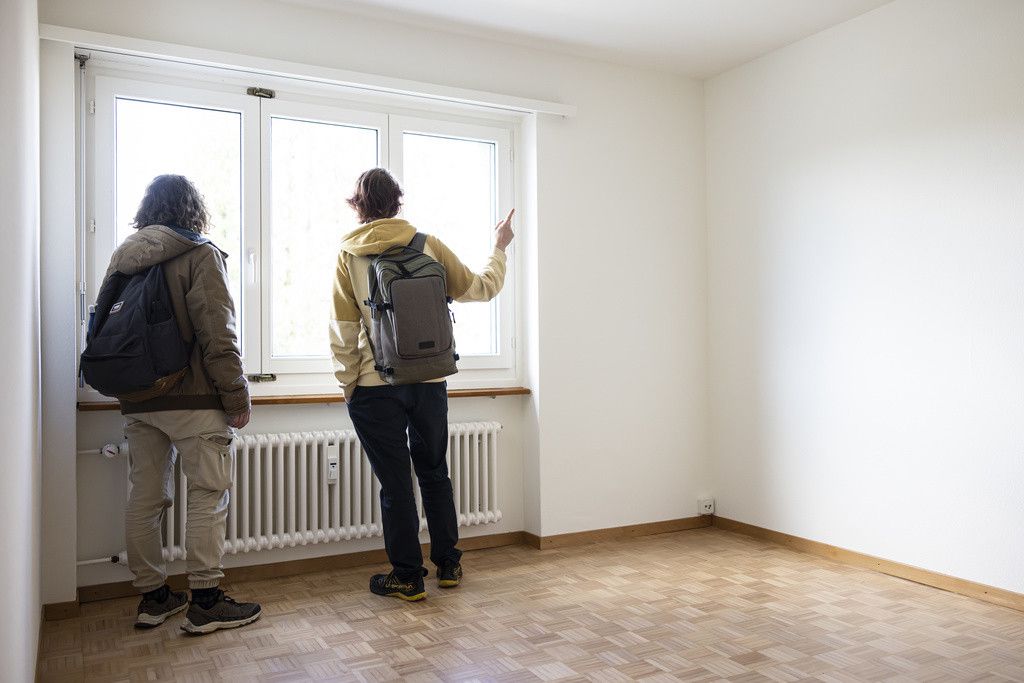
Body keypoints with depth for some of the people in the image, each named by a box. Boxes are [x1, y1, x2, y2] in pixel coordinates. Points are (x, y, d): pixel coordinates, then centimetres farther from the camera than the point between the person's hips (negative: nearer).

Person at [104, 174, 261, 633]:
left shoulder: (123, 257, 13)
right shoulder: (199, 254, -7)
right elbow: (218, 334, -14)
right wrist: (237, 397, -9)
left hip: (137, 401, 7)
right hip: (193, 398, -7)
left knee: (145, 497, 11)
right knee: (208, 496, 0)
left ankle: (152, 596, 22)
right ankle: (205, 601, 3)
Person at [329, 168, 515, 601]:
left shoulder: (349, 255, -3)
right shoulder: (428, 246, 0)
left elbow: (343, 333, -4)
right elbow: (481, 288, 8)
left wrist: (349, 385, 5)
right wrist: (499, 248, 24)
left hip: (376, 386, -2)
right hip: (430, 382, 3)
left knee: (395, 483, 7)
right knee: (434, 472, 18)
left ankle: (407, 577, 16)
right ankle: (448, 564, 28)